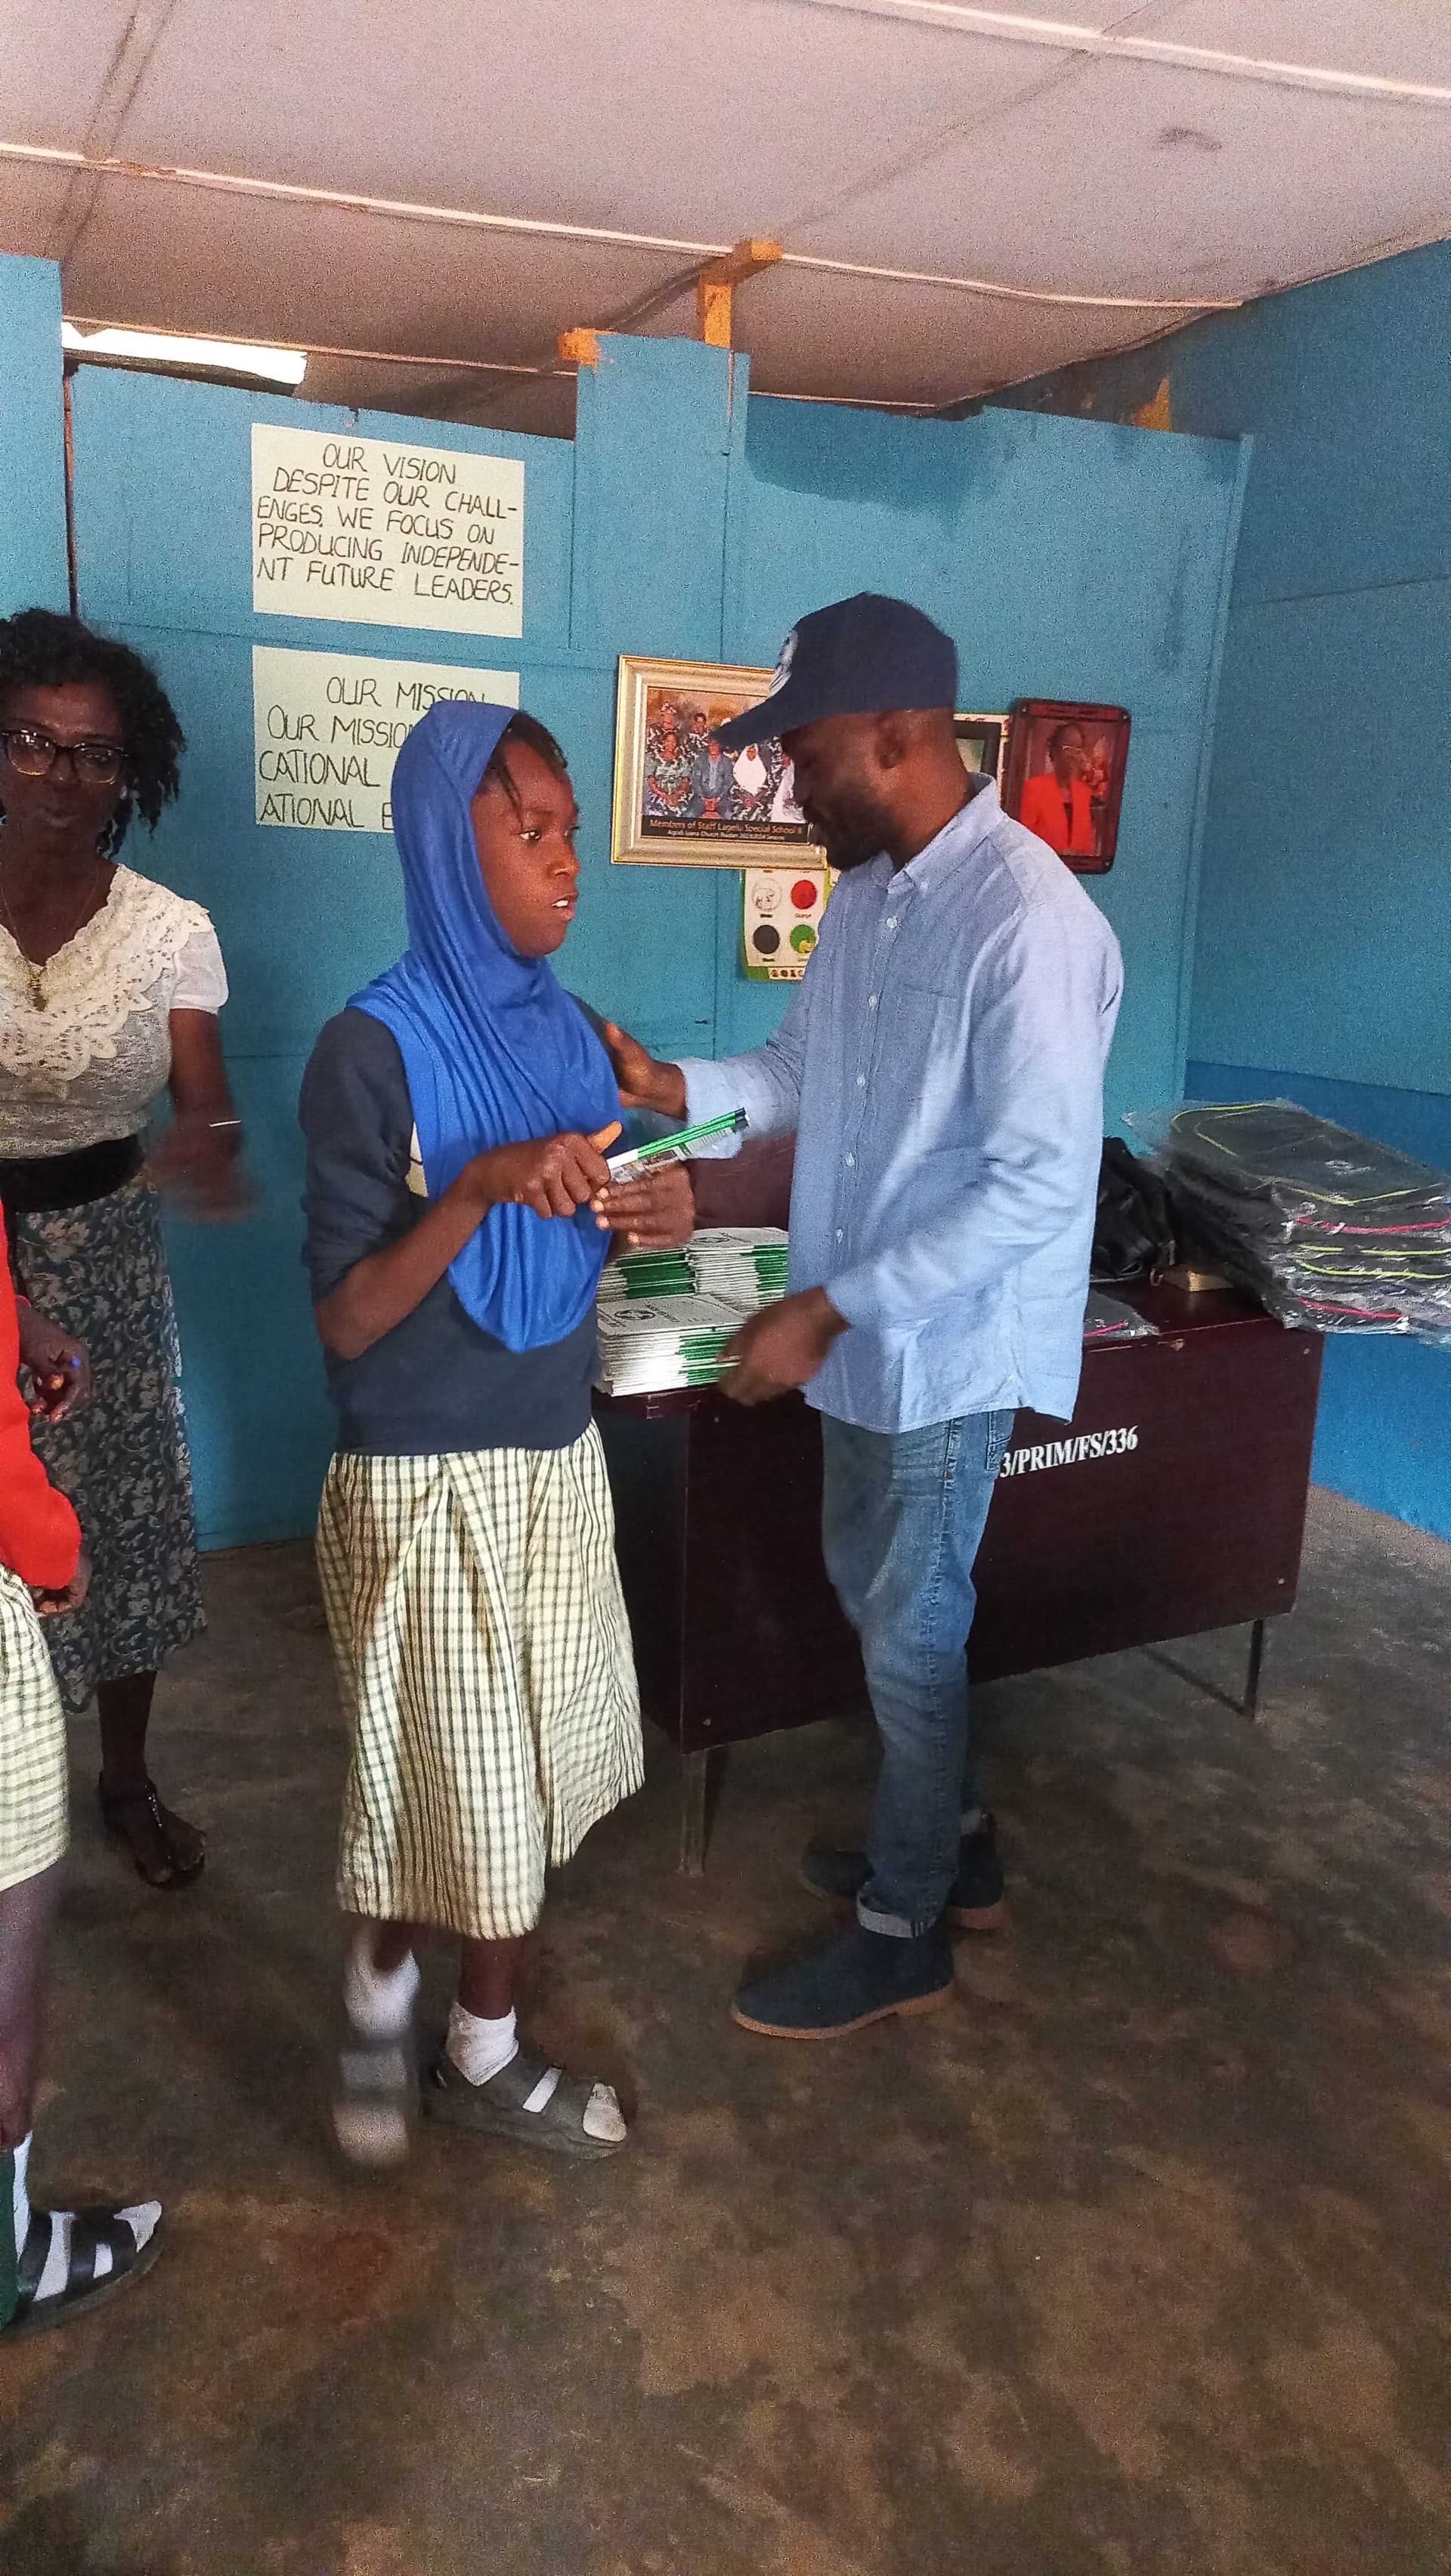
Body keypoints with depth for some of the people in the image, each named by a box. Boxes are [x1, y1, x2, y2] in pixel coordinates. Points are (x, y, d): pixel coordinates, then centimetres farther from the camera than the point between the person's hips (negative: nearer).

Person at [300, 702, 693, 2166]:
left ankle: (484, 2052, 36)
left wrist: (655, 1211, -8)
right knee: (439, 1776, 7)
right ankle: (379, 1992, 38)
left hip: (558, 1456, 7)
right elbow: (345, 1323, -17)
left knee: (529, 1768, 16)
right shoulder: (374, 1048, -16)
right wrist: (481, 1187, -29)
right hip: (426, 1479, -6)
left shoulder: (567, 1029, 4)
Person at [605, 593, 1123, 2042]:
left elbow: (1038, 1184, -27)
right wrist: (673, 1089, -4)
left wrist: (828, 1309, -26)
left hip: (950, 1349, -8)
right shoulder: (869, 891, 4)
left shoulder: (1029, 921, -24)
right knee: (872, 1595, 21)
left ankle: (903, 1938, 28)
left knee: (908, 1635, 6)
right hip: (862, 1331, 9)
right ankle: (949, 1844, 44)